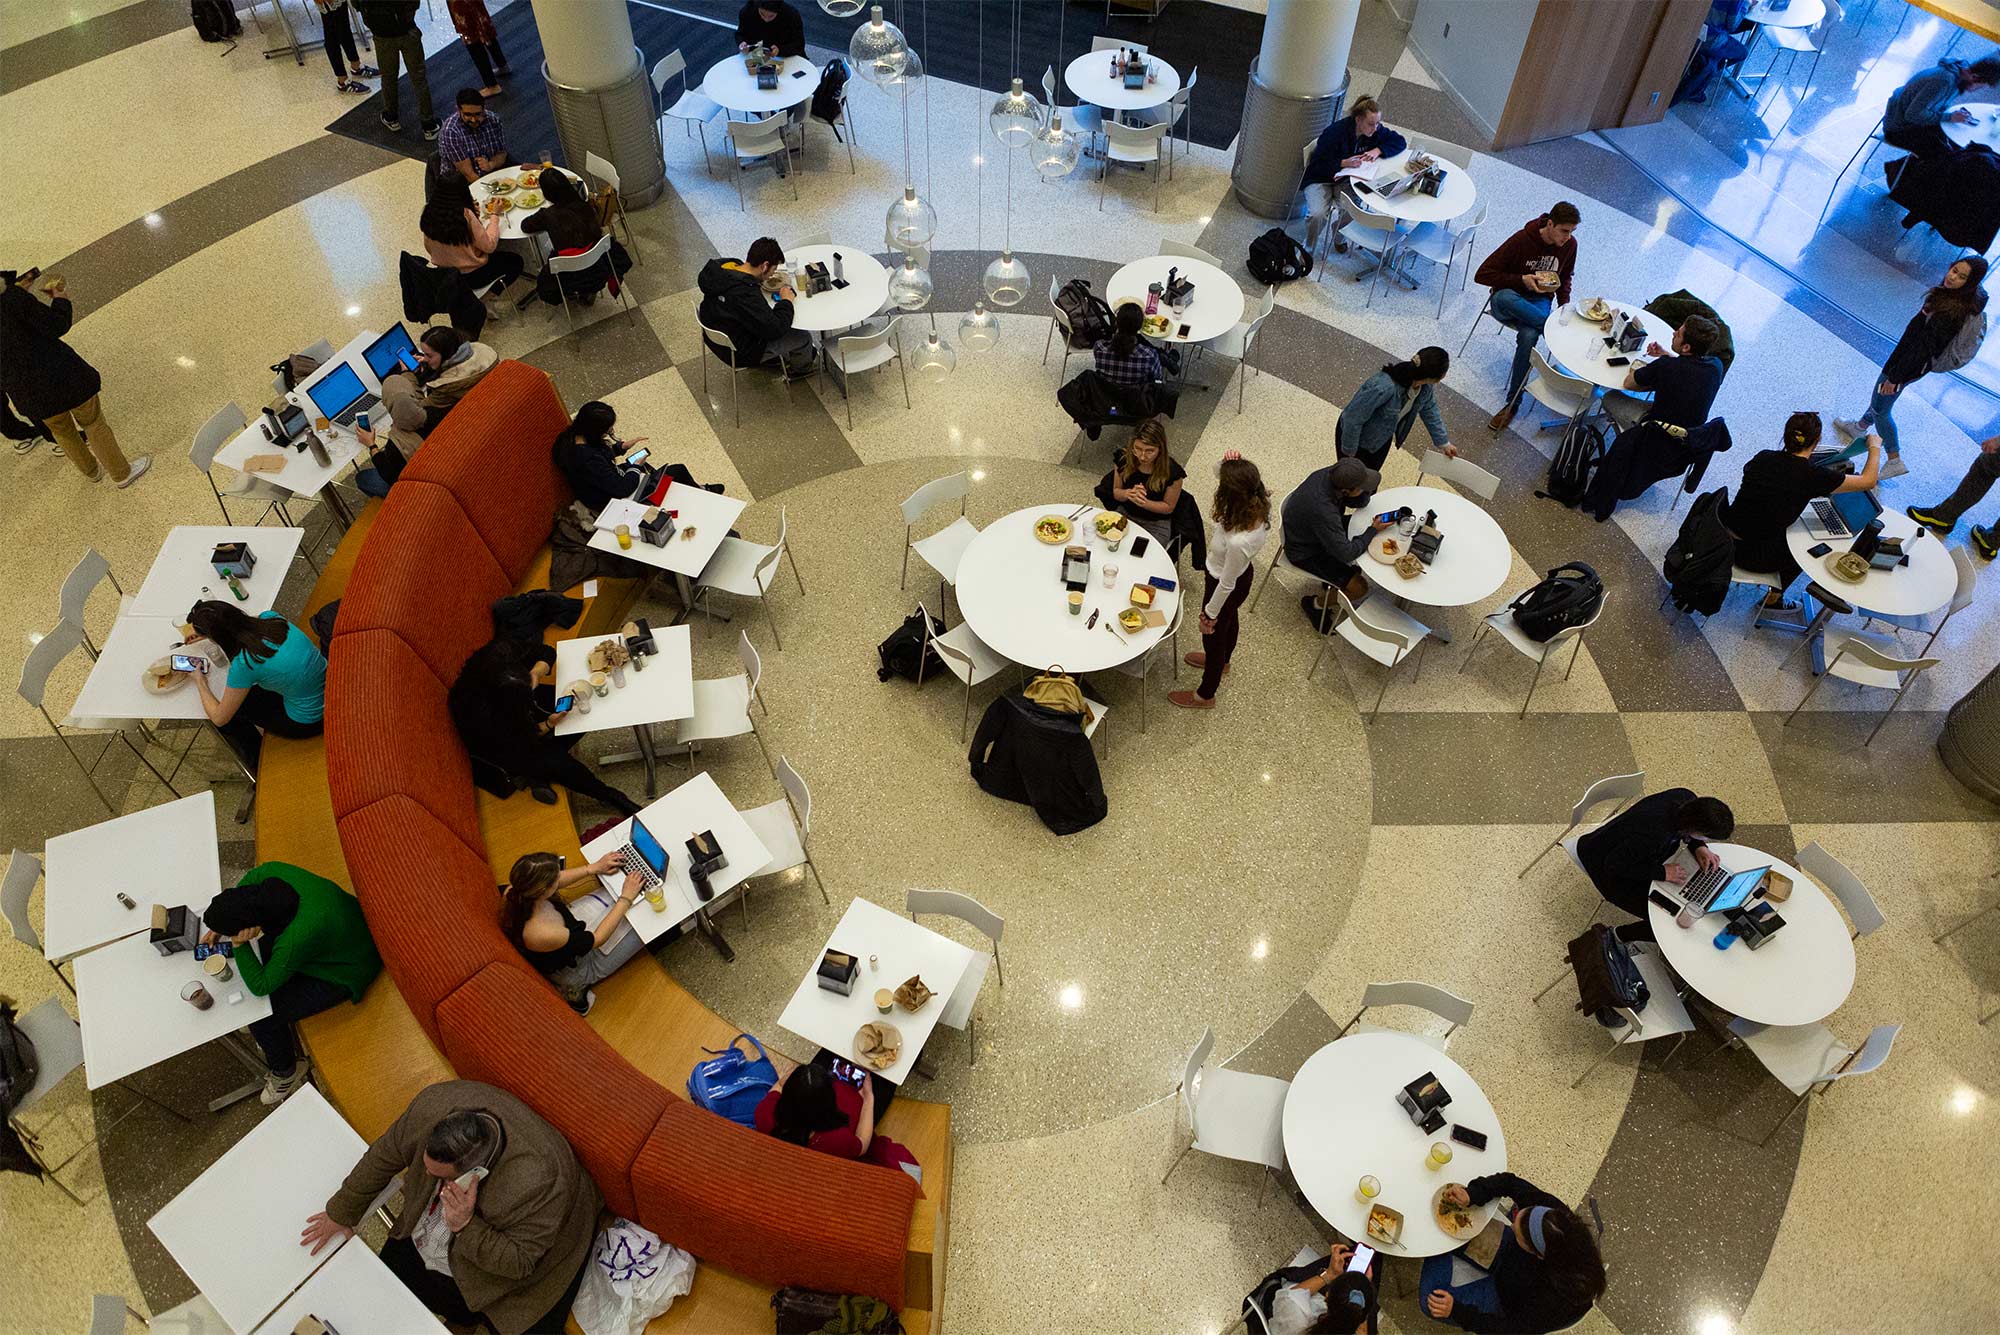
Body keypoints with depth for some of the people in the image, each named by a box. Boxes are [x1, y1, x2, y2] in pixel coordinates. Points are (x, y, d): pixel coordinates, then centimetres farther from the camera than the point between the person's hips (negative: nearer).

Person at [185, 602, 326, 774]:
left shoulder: (243, 665, -26)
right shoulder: (269, 617, -11)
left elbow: (219, 719, -9)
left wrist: (200, 683, 5)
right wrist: (207, 632, 24)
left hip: (308, 723, -6)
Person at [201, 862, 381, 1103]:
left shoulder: (295, 939, -40)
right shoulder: (271, 872, -23)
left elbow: (259, 986, -22)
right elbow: (248, 879, 4)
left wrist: (238, 945, -24)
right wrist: (218, 927, 2)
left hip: (344, 974, -8)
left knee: (261, 1017, -6)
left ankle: (285, 1072, 24)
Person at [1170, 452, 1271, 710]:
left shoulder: (1238, 541, -46)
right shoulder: (1258, 504, -26)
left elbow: (1226, 584, -28)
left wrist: (1210, 613, -11)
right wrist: (1229, 466, -30)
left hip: (1227, 588, -7)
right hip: (1244, 573, 7)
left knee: (1213, 635, 21)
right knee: (1229, 620, 36)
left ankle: (1205, 695, 49)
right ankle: (1222, 660, 69)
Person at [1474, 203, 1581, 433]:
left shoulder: (1570, 244, -1)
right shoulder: (1522, 240, -17)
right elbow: (1482, 275, -17)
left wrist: (1564, 302, 1)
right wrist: (1521, 280, -22)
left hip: (1539, 301, 2)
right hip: (1510, 297, -2)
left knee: (1528, 336, -34)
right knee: (1503, 298, -42)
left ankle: (1513, 402, -25)